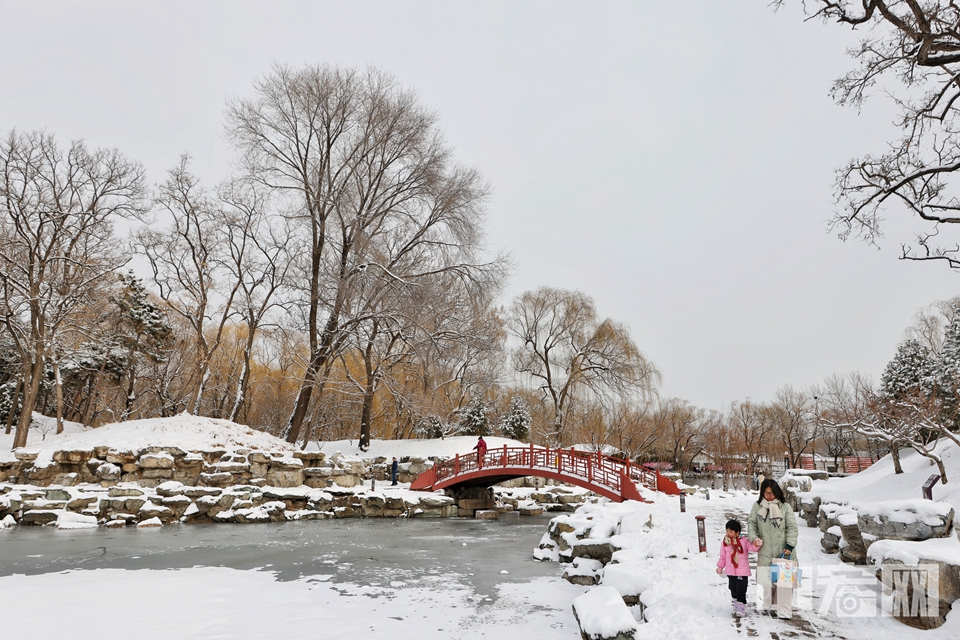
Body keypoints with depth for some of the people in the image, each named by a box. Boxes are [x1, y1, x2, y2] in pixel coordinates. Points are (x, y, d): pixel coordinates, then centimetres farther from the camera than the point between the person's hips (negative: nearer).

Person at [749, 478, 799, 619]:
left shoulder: (785, 507, -2)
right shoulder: (757, 506, 4)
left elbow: (792, 527, -2)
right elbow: (751, 524, 10)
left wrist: (790, 545, -10)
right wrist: (753, 537, -7)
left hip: (783, 551, -2)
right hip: (765, 551, 2)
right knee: (767, 580, 9)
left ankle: (783, 609, 6)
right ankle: (769, 605, 26)